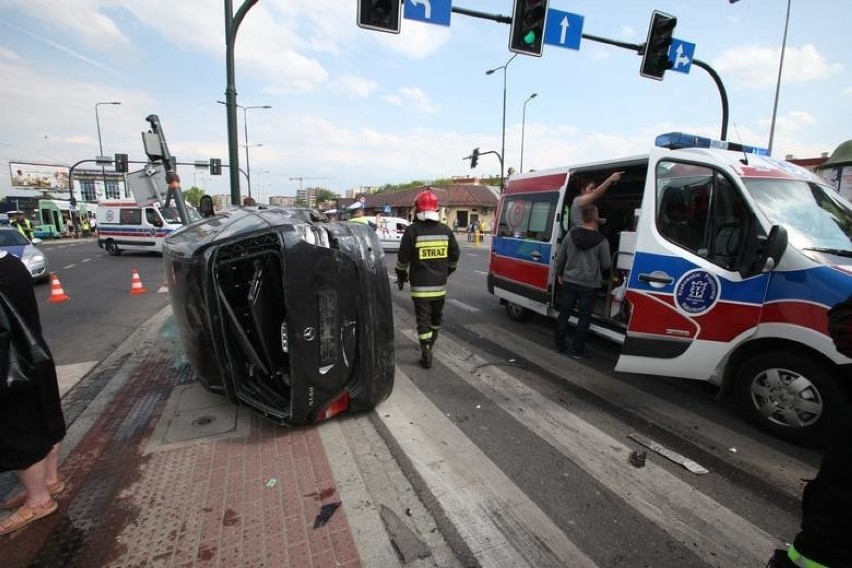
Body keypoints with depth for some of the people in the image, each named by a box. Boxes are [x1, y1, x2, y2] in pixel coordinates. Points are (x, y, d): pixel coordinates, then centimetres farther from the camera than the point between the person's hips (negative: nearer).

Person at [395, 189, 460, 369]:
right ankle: (431, 343, 43)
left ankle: (427, 355, 0)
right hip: (440, 283, 5)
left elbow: (403, 258, -9)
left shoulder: (412, 230, -10)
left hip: (420, 285, -4)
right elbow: (455, 255, 9)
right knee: (436, 316, 22)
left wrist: (401, 275, 7)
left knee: (423, 319, 2)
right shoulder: (445, 230, 2)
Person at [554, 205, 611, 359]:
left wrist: (560, 274, 17)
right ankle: (577, 350, 13)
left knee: (564, 314, 13)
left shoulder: (570, 234, -5)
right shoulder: (601, 240, -13)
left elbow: (560, 258, 3)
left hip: (569, 282, 3)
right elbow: (606, 264, -4)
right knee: (584, 317, 7)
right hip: (589, 285, -2)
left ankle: (559, 346, 22)